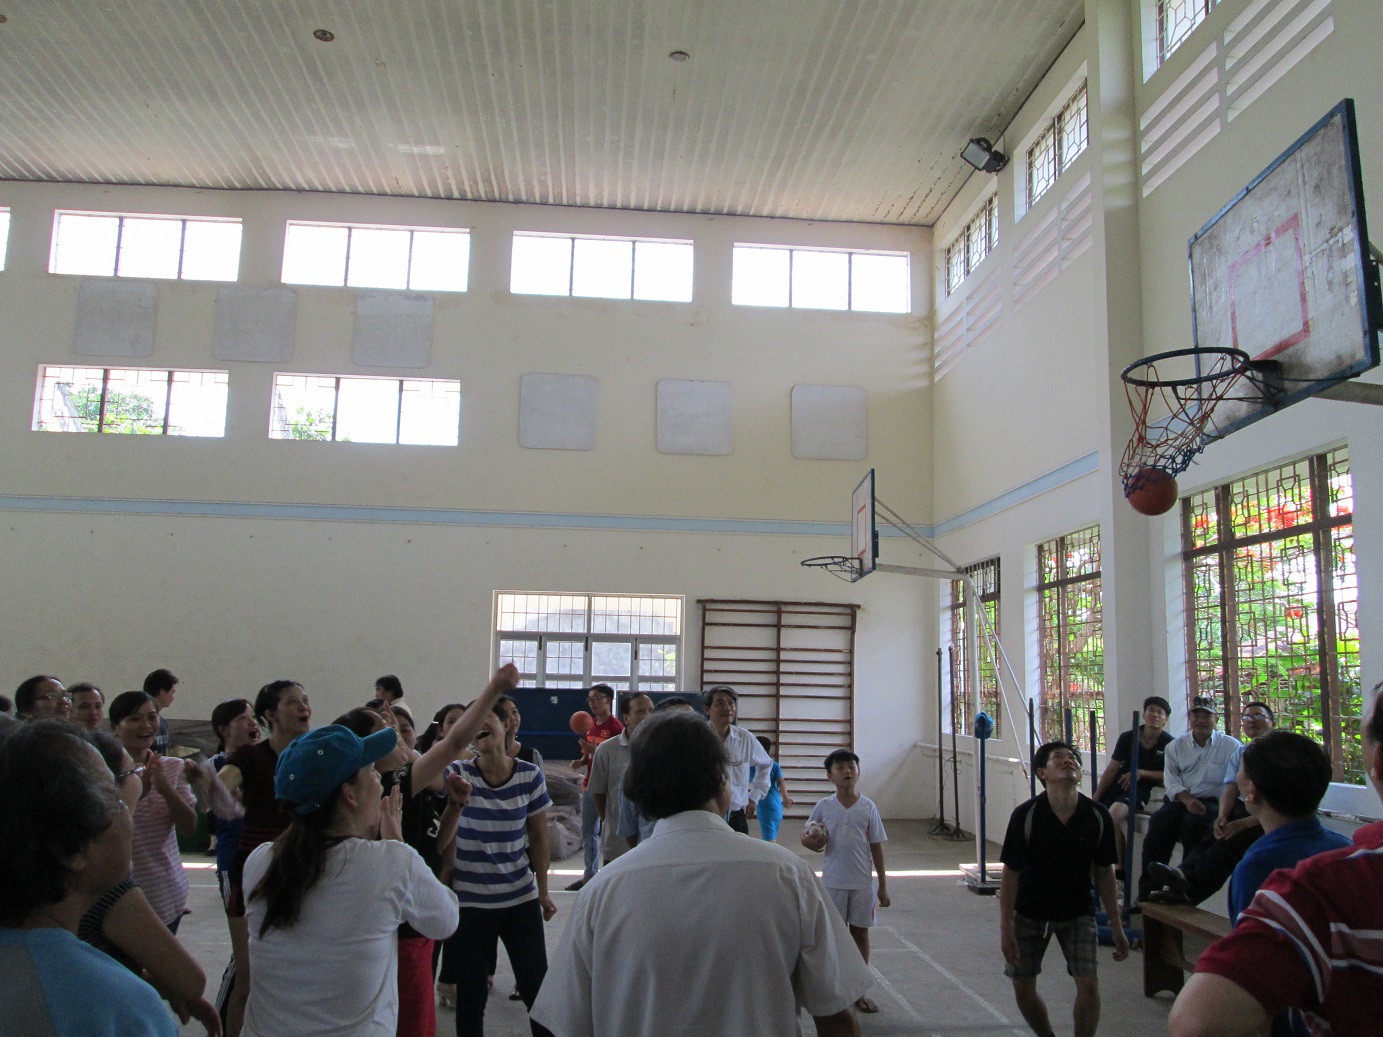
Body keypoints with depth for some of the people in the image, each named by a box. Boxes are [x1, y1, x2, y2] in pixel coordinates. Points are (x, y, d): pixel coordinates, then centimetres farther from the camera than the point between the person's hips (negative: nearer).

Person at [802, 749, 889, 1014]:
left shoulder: (868, 807, -2)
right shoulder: (824, 806, -3)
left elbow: (876, 848, 2)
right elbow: (808, 837, 9)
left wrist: (883, 885, 3)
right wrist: (810, 841, -16)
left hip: (862, 883, 1)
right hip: (833, 882, -1)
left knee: (860, 933, 10)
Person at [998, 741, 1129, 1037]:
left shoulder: (1098, 817, -14)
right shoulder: (1025, 815, -21)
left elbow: (1104, 872, -2)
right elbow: (1010, 874, -14)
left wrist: (1117, 927, 0)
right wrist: (1005, 929, -14)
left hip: (1078, 911, 1)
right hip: (1030, 911, -1)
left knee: (1088, 985, -11)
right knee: (1023, 987, 6)